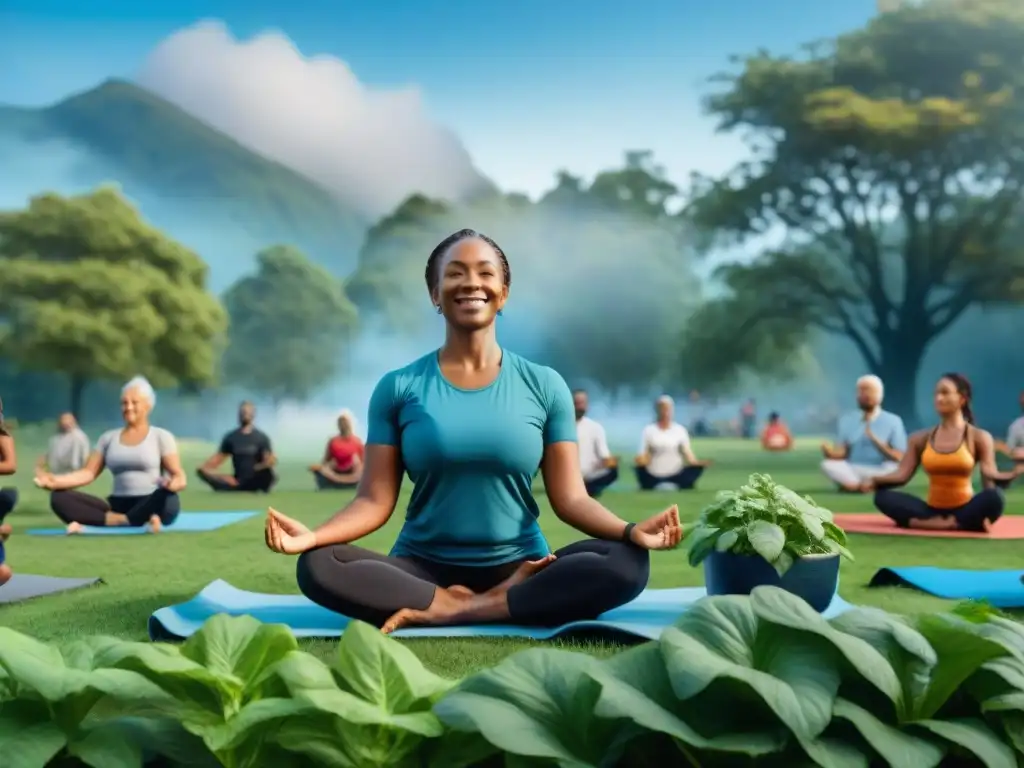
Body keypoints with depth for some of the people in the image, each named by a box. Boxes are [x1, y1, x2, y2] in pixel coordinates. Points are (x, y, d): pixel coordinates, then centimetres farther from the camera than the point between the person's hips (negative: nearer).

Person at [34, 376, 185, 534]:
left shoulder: (161, 436, 6)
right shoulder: (108, 438, 17)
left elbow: (179, 476, -2)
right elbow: (88, 473, 10)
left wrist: (174, 483, -28)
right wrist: (55, 481, -9)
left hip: (151, 506, -4)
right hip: (118, 505, 4)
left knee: (165, 497, -40)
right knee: (59, 498, -17)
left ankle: (94, 523, -35)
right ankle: (125, 521, -32)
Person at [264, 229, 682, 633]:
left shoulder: (544, 386, 4)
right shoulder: (398, 387, 3)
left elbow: (570, 498, 0)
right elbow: (375, 500, -2)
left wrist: (630, 530, -20)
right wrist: (313, 534, -21)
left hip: (520, 569, 1)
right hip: (423, 569, 0)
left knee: (626, 563, -26)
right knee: (317, 567, -28)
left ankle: (445, 612, -24)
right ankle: (507, 603, -22)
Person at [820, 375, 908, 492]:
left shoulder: (893, 421, 3)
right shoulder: (846, 420, 12)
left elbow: (899, 458, -4)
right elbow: (842, 453, 5)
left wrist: (875, 440, -17)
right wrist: (831, 453, -19)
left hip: (880, 472, -1)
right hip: (852, 472, 1)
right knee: (828, 464, -25)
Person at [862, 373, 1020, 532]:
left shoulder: (978, 437, 2)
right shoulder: (920, 438, 9)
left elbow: (990, 475, -10)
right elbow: (902, 474, 0)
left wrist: (1011, 474, -33)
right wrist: (874, 480, -18)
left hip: (964, 510, -3)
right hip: (932, 510, 3)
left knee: (993, 496, -35)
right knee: (883, 496, -23)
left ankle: (922, 522, -28)